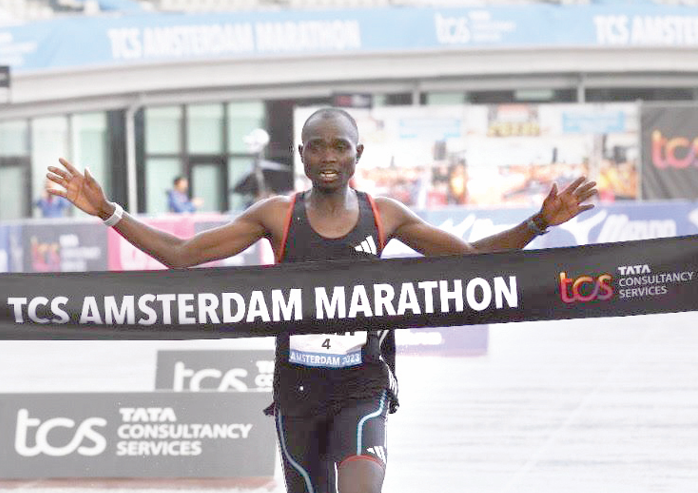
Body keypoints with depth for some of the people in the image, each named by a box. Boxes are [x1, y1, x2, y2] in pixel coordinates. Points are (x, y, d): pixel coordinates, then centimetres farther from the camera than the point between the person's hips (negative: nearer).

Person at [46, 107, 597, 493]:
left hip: (362, 388, -1)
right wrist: (108, 213, -5)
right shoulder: (277, 216, 1)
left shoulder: (384, 215, 3)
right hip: (298, 388, 1)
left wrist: (539, 223, -2)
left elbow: (471, 255, 9)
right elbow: (181, 254, 2)